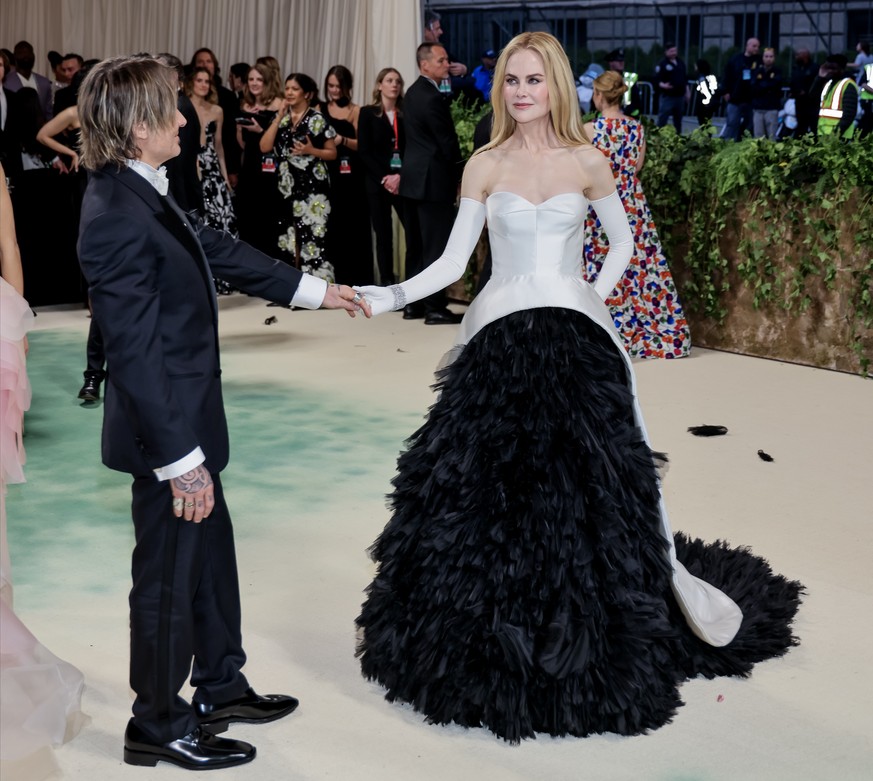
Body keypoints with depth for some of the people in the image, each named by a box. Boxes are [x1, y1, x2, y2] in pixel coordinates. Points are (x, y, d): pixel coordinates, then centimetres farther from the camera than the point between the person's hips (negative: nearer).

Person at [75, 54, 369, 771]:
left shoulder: (145, 194, 4)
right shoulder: (118, 217, -26)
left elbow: (218, 250, 17)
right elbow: (133, 354, -26)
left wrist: (315, 291, 23)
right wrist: (180, 459, -24)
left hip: (188, 420, 10)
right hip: (165, 429, -10)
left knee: (212, 553, 23)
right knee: (168, 575, 7)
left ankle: (219, 687, 41)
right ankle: (159, 726, 26)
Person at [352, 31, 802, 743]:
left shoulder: (587, 162, 4)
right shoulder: (485, 167, 5)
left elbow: (622, 240, 17)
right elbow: (453, 261, 3)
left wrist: (595, 299, 5)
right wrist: (393, 296, -10)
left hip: (577, 341, -1)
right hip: (499, 343, 1)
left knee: (596, 481, -3)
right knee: (489, 485, 2)